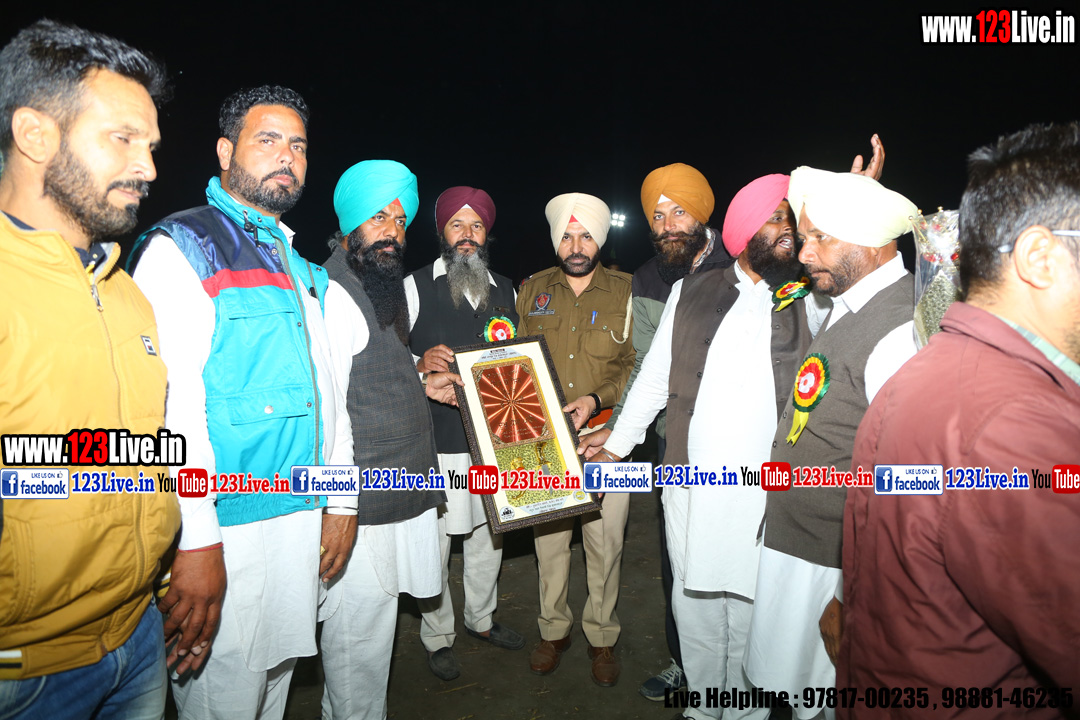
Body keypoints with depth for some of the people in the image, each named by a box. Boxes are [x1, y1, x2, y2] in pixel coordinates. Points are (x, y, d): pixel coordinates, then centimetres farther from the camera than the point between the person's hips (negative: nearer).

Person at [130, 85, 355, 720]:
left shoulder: (300, 268, 15)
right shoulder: (181, 247, -8)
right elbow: (168, 402, -18)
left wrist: (341, 499, 11)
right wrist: (197, 541, -22)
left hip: (304, 521, 7)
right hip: (227, 531, -7)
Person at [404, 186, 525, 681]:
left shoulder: (505, 291, 11)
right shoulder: (415, 287, -1)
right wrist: (421, 366, -22)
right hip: (436, 440, -4)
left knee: (489, 531, 16)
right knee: (434, 540, 5)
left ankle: (481, 618, 39)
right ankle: (437, 636, 27)